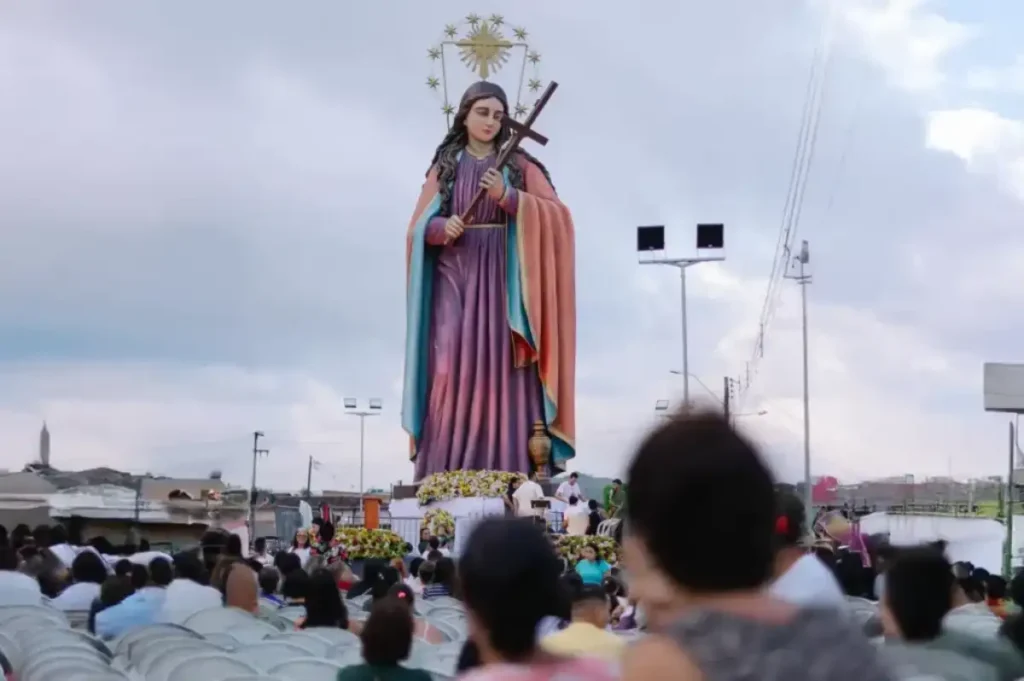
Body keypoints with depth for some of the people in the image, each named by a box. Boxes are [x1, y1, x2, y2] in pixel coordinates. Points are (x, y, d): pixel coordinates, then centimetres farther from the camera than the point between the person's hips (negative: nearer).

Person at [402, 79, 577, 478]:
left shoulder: (520, 165, 9)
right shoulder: (444, 167, 12)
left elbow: (556, 215, -2)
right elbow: (418, 228, 8)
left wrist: (508, 197, -15)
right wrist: (442, 227, -14)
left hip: (503, 280, -1)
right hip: (455, 280, 1)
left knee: (501, 369, -10)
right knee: (454, 371, -9)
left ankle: (506, 473, -13)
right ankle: (448, 477, -12)